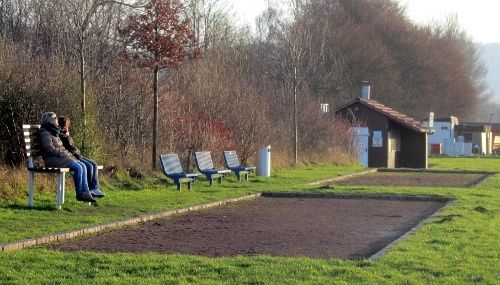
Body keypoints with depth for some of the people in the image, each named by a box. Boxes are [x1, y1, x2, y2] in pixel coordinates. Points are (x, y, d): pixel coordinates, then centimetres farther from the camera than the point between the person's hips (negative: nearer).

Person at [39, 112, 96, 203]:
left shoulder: (54, 132, 23)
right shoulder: (45, 133, -6)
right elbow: (49, 148, -18)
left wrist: (67, 154, 9)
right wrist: (63, 153, -13)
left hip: (61, 157, 9)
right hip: (52, 159, -9)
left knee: (83, 166, -9)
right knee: (78, 168, -23)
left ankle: (85, 192, -15)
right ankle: (79, 194, -13)